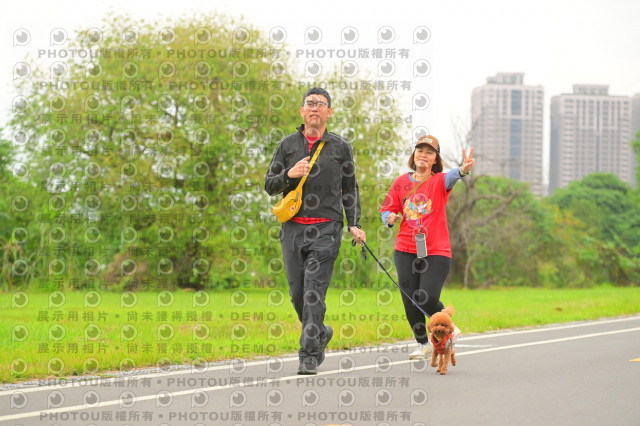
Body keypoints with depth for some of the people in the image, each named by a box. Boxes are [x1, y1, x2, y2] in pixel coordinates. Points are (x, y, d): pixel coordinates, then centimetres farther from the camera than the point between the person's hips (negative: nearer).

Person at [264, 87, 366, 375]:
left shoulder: (341, 147, 8)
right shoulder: (287, 145, 10)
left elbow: (350, 189, 14)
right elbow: (269, 185, 11)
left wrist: (354, 225, 3)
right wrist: (288, 175, -10)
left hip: (327, 228, -3)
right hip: (293, 228, 3)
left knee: (314, 292, -13)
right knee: (297, 294, 5)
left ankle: (308, 356, -12)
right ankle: (320, 332, 32)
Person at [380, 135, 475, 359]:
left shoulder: (439, 181, -2)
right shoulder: (401, 182, 7)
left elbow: (450, 177, -26)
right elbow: (386, 209, 16)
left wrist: (463, 171, -50)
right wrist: (390, 218, -9)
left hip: (436, 251, -3)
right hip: (406, 250, 3)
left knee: (428, 299, -13)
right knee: (410, 300, 2)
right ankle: (422, 343, 24)